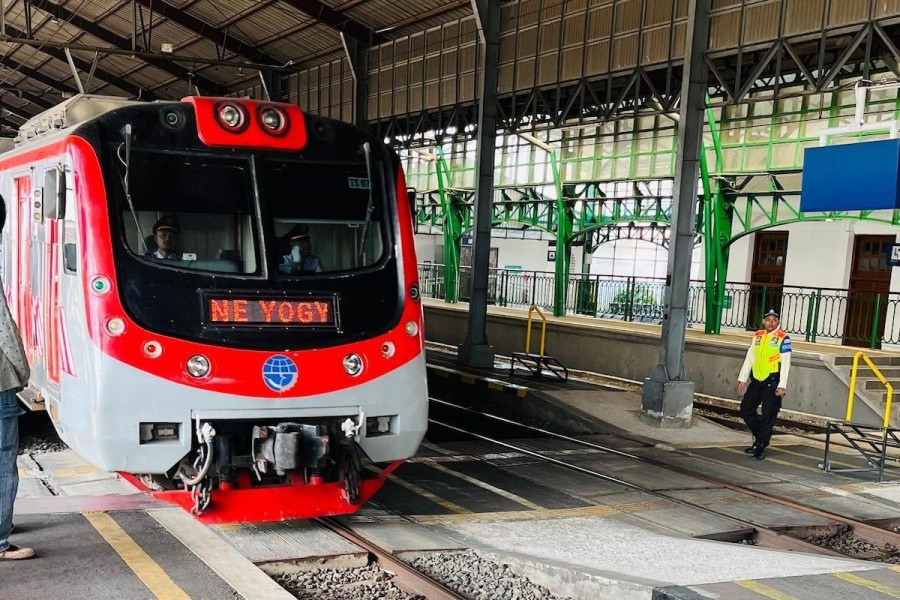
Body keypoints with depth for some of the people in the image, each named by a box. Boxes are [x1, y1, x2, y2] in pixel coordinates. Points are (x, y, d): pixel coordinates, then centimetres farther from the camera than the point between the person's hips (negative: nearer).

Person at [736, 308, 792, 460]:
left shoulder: (783, 338, -8)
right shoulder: (757, 336, 10)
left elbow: (785, 363, -10)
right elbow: (749, 358, 14)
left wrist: (782, 385, -14)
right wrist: (742, 378, 12)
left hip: (772, 382, -6)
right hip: (756, 380, 6)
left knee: (768, 416, -1)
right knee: (746, 410, 8)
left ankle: (761, 446, 8)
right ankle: (760, 437, 26)